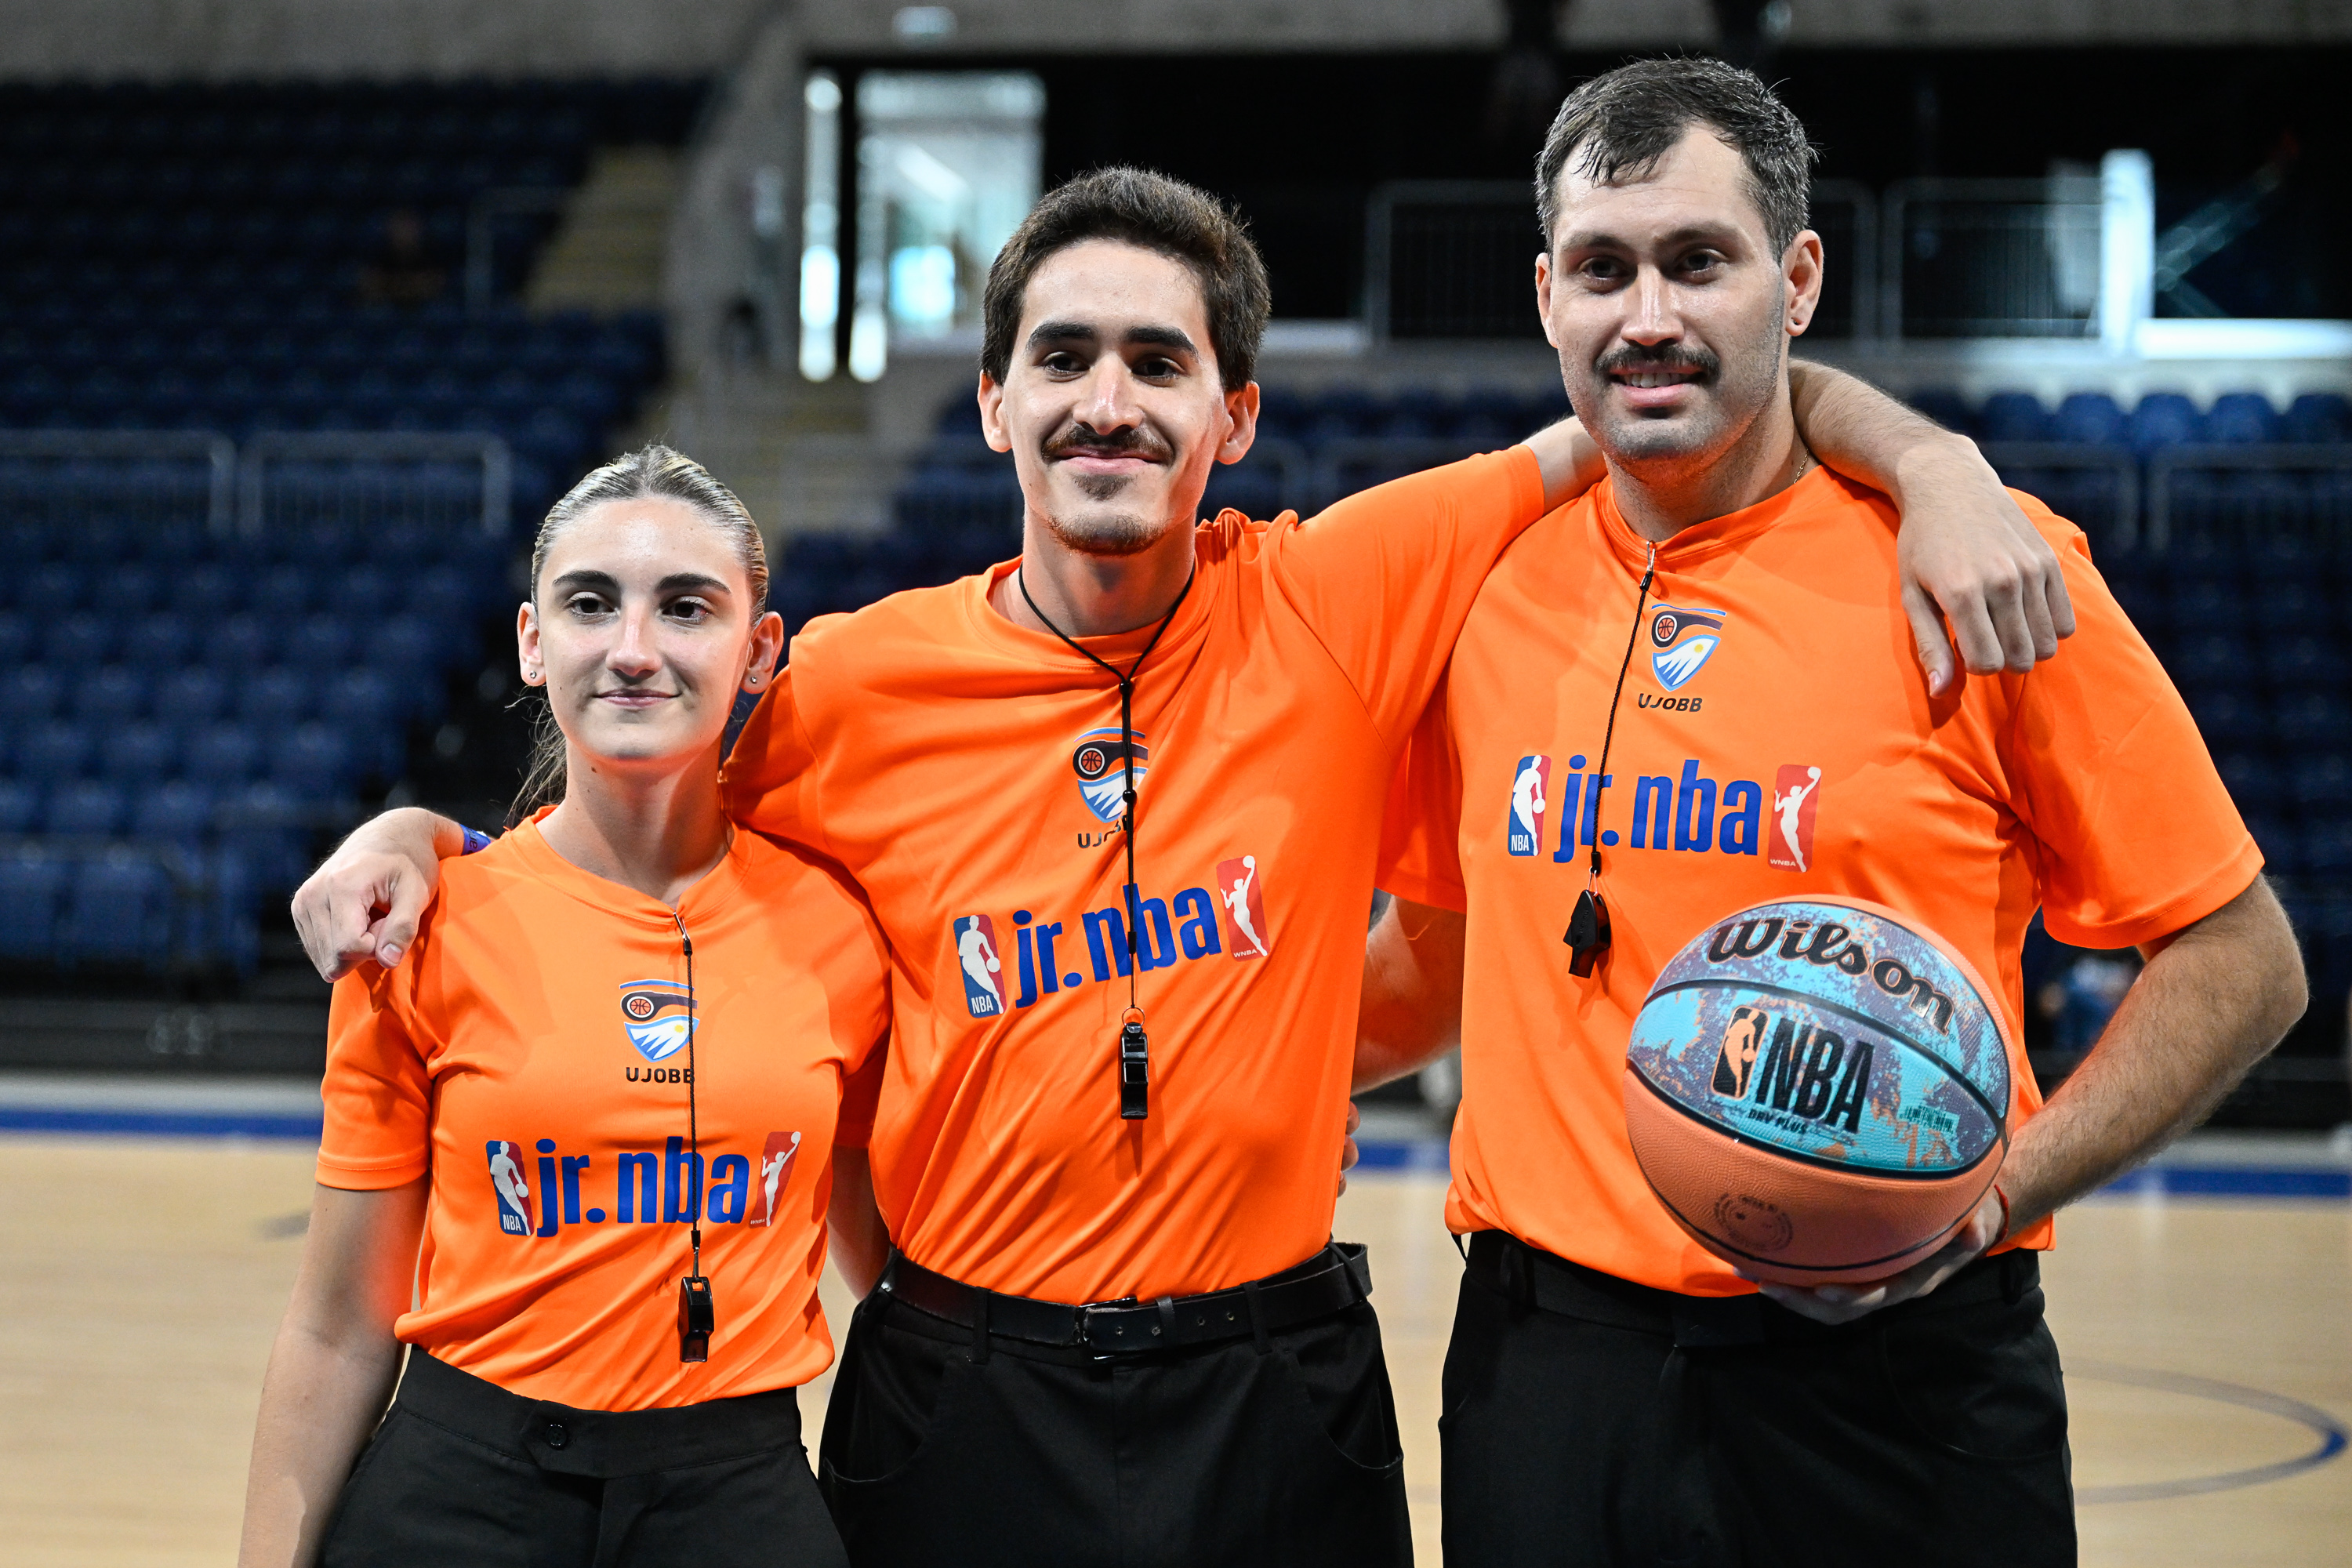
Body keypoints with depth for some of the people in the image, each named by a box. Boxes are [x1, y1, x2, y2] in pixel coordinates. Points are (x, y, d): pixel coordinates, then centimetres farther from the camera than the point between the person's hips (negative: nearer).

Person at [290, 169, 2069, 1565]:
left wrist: (1929, 458, -14)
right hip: (962, 1396, 0)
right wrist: (420, 834, -2)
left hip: (1274, 1396, 0)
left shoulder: (1338, 604, -5)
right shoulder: (858, 682, -3)